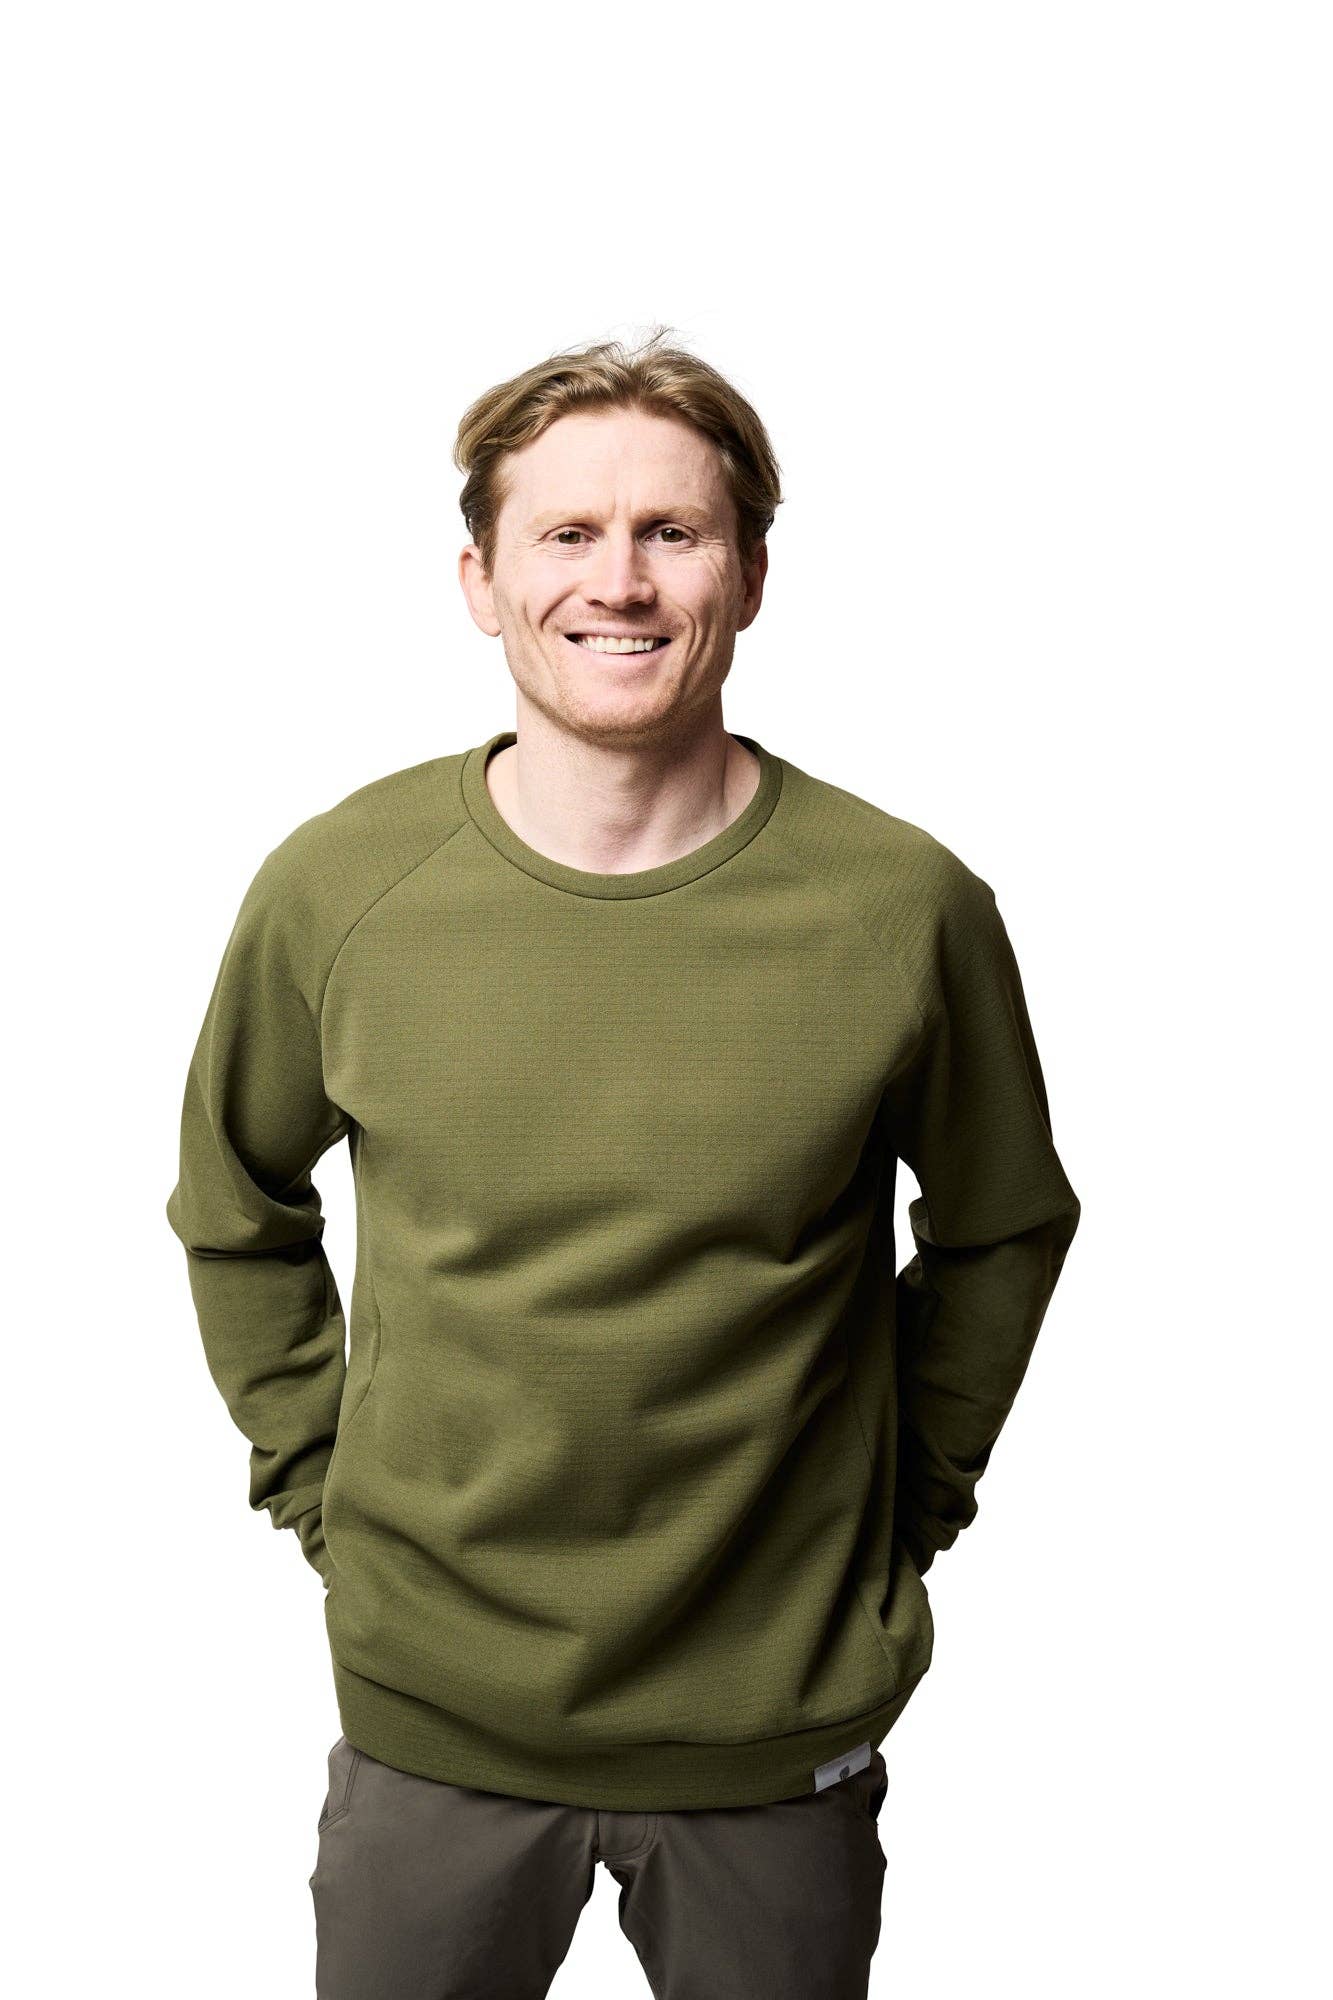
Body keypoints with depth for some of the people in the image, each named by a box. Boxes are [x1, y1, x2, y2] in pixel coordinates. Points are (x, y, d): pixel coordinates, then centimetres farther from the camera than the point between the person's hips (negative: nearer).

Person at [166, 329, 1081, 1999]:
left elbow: (1002, 1230, 4)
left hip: (785, 1722, 0)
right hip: (428, 1701, 1)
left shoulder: (908, 905, -13)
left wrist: (911, 1500, 4)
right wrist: (318, 1483, 4)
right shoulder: (334, 887, -10)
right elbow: (234, 1210, 7)